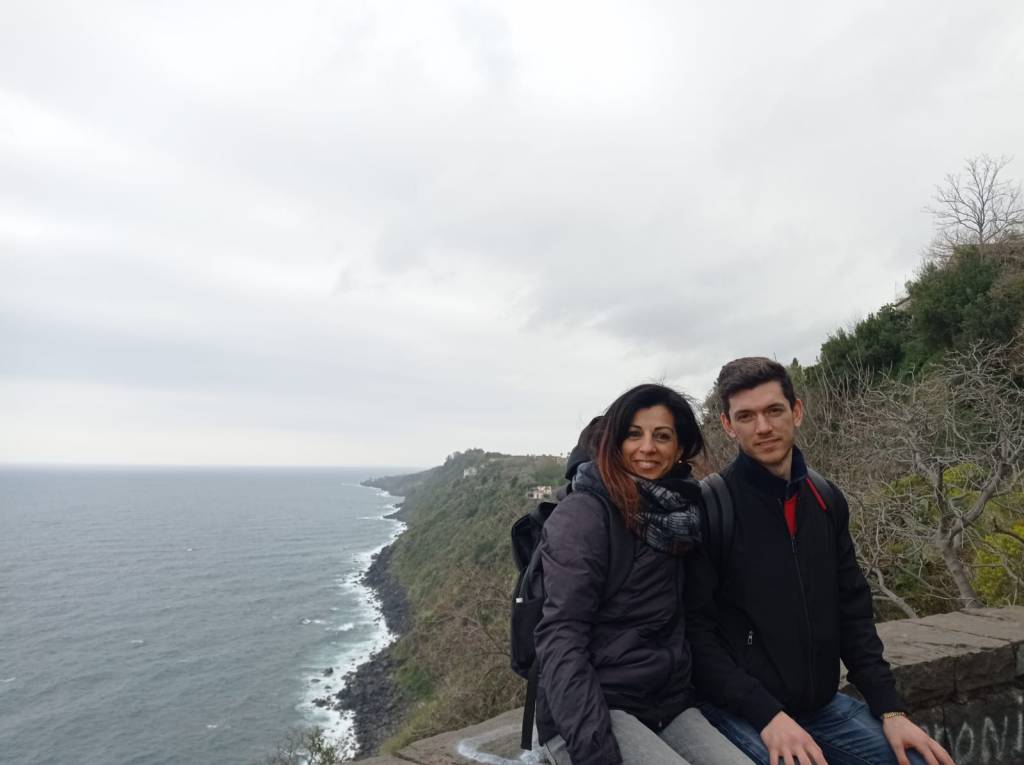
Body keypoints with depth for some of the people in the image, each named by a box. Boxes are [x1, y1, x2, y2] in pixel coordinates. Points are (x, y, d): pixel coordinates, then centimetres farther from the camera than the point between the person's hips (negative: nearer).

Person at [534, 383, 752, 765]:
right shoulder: (583, 514, -12)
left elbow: (695, 620, 14)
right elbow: (560, 637, -17)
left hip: (670, 707, 6)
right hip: (588, 716, -6)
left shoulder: (680, 513, 8)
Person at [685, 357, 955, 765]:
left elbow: (853, 612, 9)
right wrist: (768, 715, -20)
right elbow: (695, 629, -15)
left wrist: (891, 710, 1)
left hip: (824, 704, 6)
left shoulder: (827, 501, 6)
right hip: (741, 712, -6)